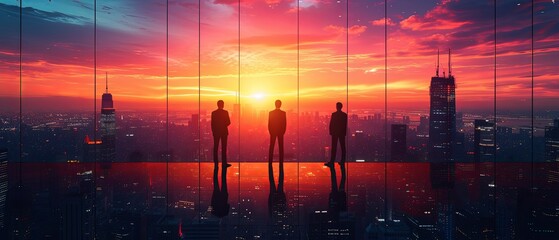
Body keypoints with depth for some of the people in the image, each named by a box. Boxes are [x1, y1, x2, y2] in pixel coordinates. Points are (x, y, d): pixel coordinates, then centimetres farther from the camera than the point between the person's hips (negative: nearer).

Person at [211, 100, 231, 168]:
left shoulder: (213, 113, -1)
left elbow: (212, 123, 1)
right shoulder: (225, 112, -7)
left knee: (215, 147, 8)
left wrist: (213, 131, 11)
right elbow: (228, 122, -6)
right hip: (224, 131, -2)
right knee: (224, 148, 1)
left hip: (216, 132, 2)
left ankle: (216, 162, 9)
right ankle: (224, 163, 0)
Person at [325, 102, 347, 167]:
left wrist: (331, 132, 4)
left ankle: (332, 162, -6)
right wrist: (344, 132, 12)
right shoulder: (345, 115, 1)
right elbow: (345, 125, 4)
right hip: (342, 133, 3)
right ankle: (342, 161, 13)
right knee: (343, 147, 9)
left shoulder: (333, 114, -9)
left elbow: (331, 124, -7)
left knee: (334, 148, -4)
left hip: (335, 133, -3)